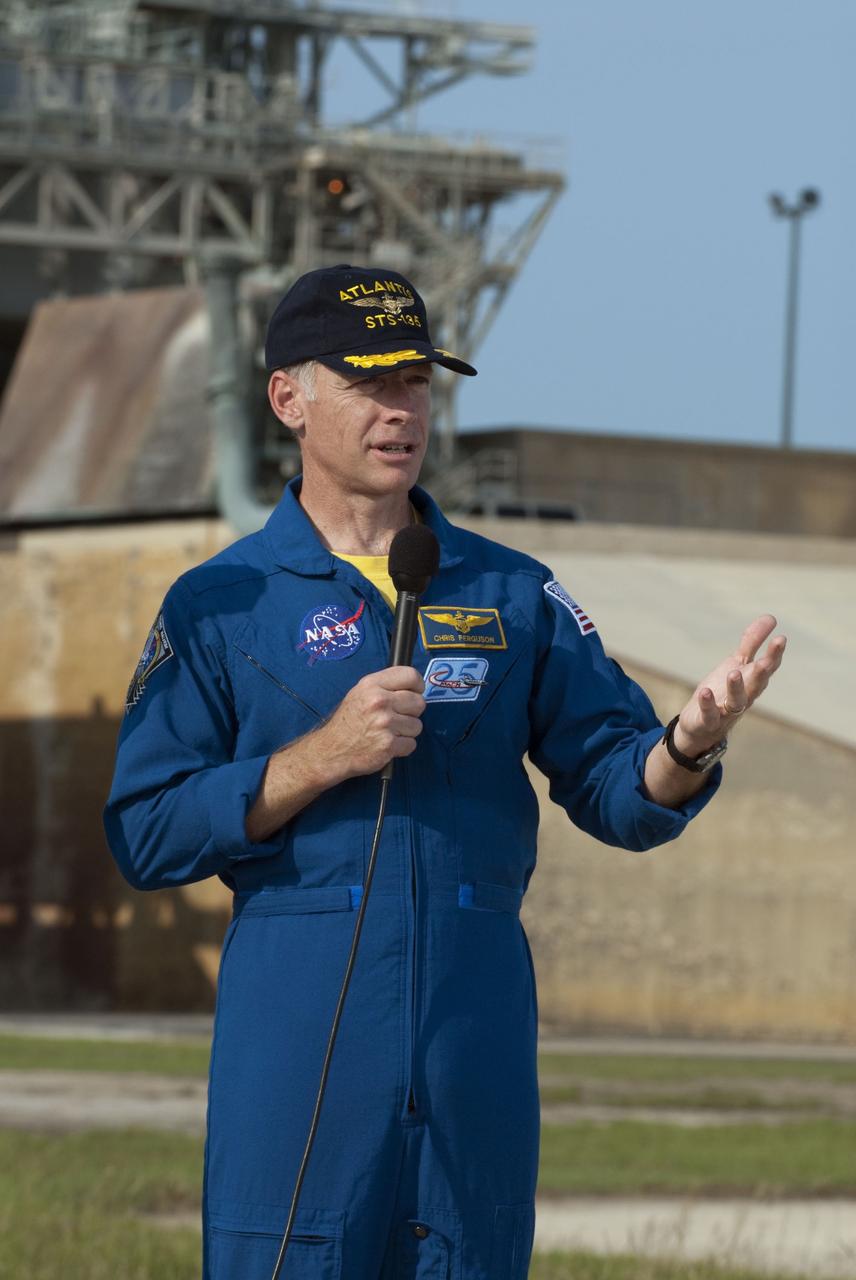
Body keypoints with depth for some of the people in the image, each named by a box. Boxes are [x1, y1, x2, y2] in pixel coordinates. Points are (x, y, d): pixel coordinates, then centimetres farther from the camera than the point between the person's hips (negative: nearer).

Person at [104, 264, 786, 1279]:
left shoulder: (515, 594, 12)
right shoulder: (218, 605, 4)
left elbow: (620, 795, 6)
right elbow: (146, 834, -3)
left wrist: (689, 745, -17)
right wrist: (323, 757, -14)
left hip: (481, 1024, 3)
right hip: (296, 1026, -3)